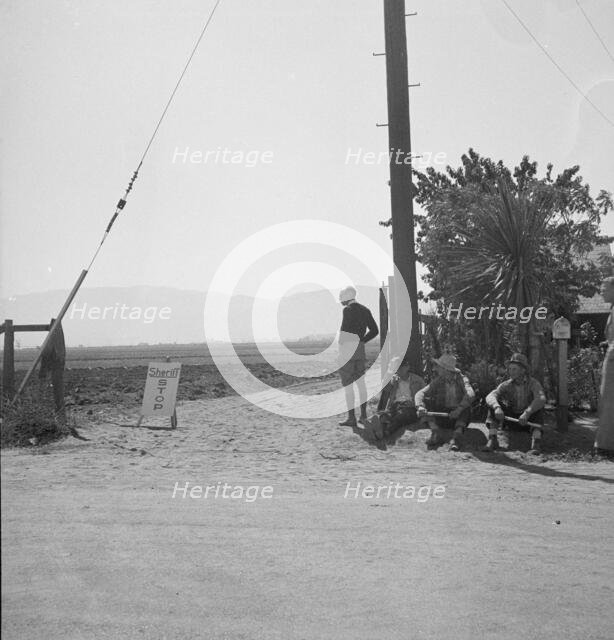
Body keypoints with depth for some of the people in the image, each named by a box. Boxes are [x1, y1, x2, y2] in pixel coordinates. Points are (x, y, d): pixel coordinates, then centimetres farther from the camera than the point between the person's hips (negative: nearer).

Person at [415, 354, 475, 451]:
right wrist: (420, 406, -30)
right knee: (425, 401, -16)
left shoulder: (462, 379, -7)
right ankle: (437, 434, -27)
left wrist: (459, 409, -40)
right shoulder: (438, 381, 1)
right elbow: (420, 393, -8)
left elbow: (470, 394, -27)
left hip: (458, 417, -3)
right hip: (441, 419, 3)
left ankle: (458, 434, -37)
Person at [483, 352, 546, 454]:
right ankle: (492, 439, -28)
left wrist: (527, 413, -47)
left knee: (538, 405, -29)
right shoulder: (506, 385, -5)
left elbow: (541, 398, -32)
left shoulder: (533, 383, -12)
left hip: (528, 421, -2)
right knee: (493, 405, -18)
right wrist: (497, 407, -44)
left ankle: (536, 442, -38)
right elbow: (490, 397, -22)